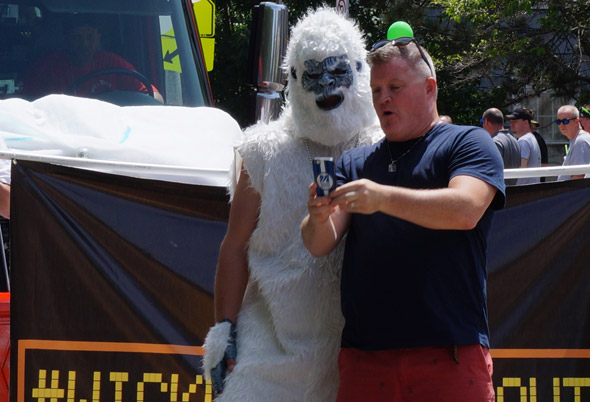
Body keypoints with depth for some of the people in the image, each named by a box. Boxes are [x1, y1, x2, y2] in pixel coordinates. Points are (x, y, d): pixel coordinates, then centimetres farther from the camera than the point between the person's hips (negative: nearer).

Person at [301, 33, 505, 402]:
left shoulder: (469, 143, 7)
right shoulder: (355, 163, 20)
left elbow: (465, 210, -13)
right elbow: (320, 245, 8)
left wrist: (382, 198, -25)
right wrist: (319, 217, -16)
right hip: (363, 355, 4)